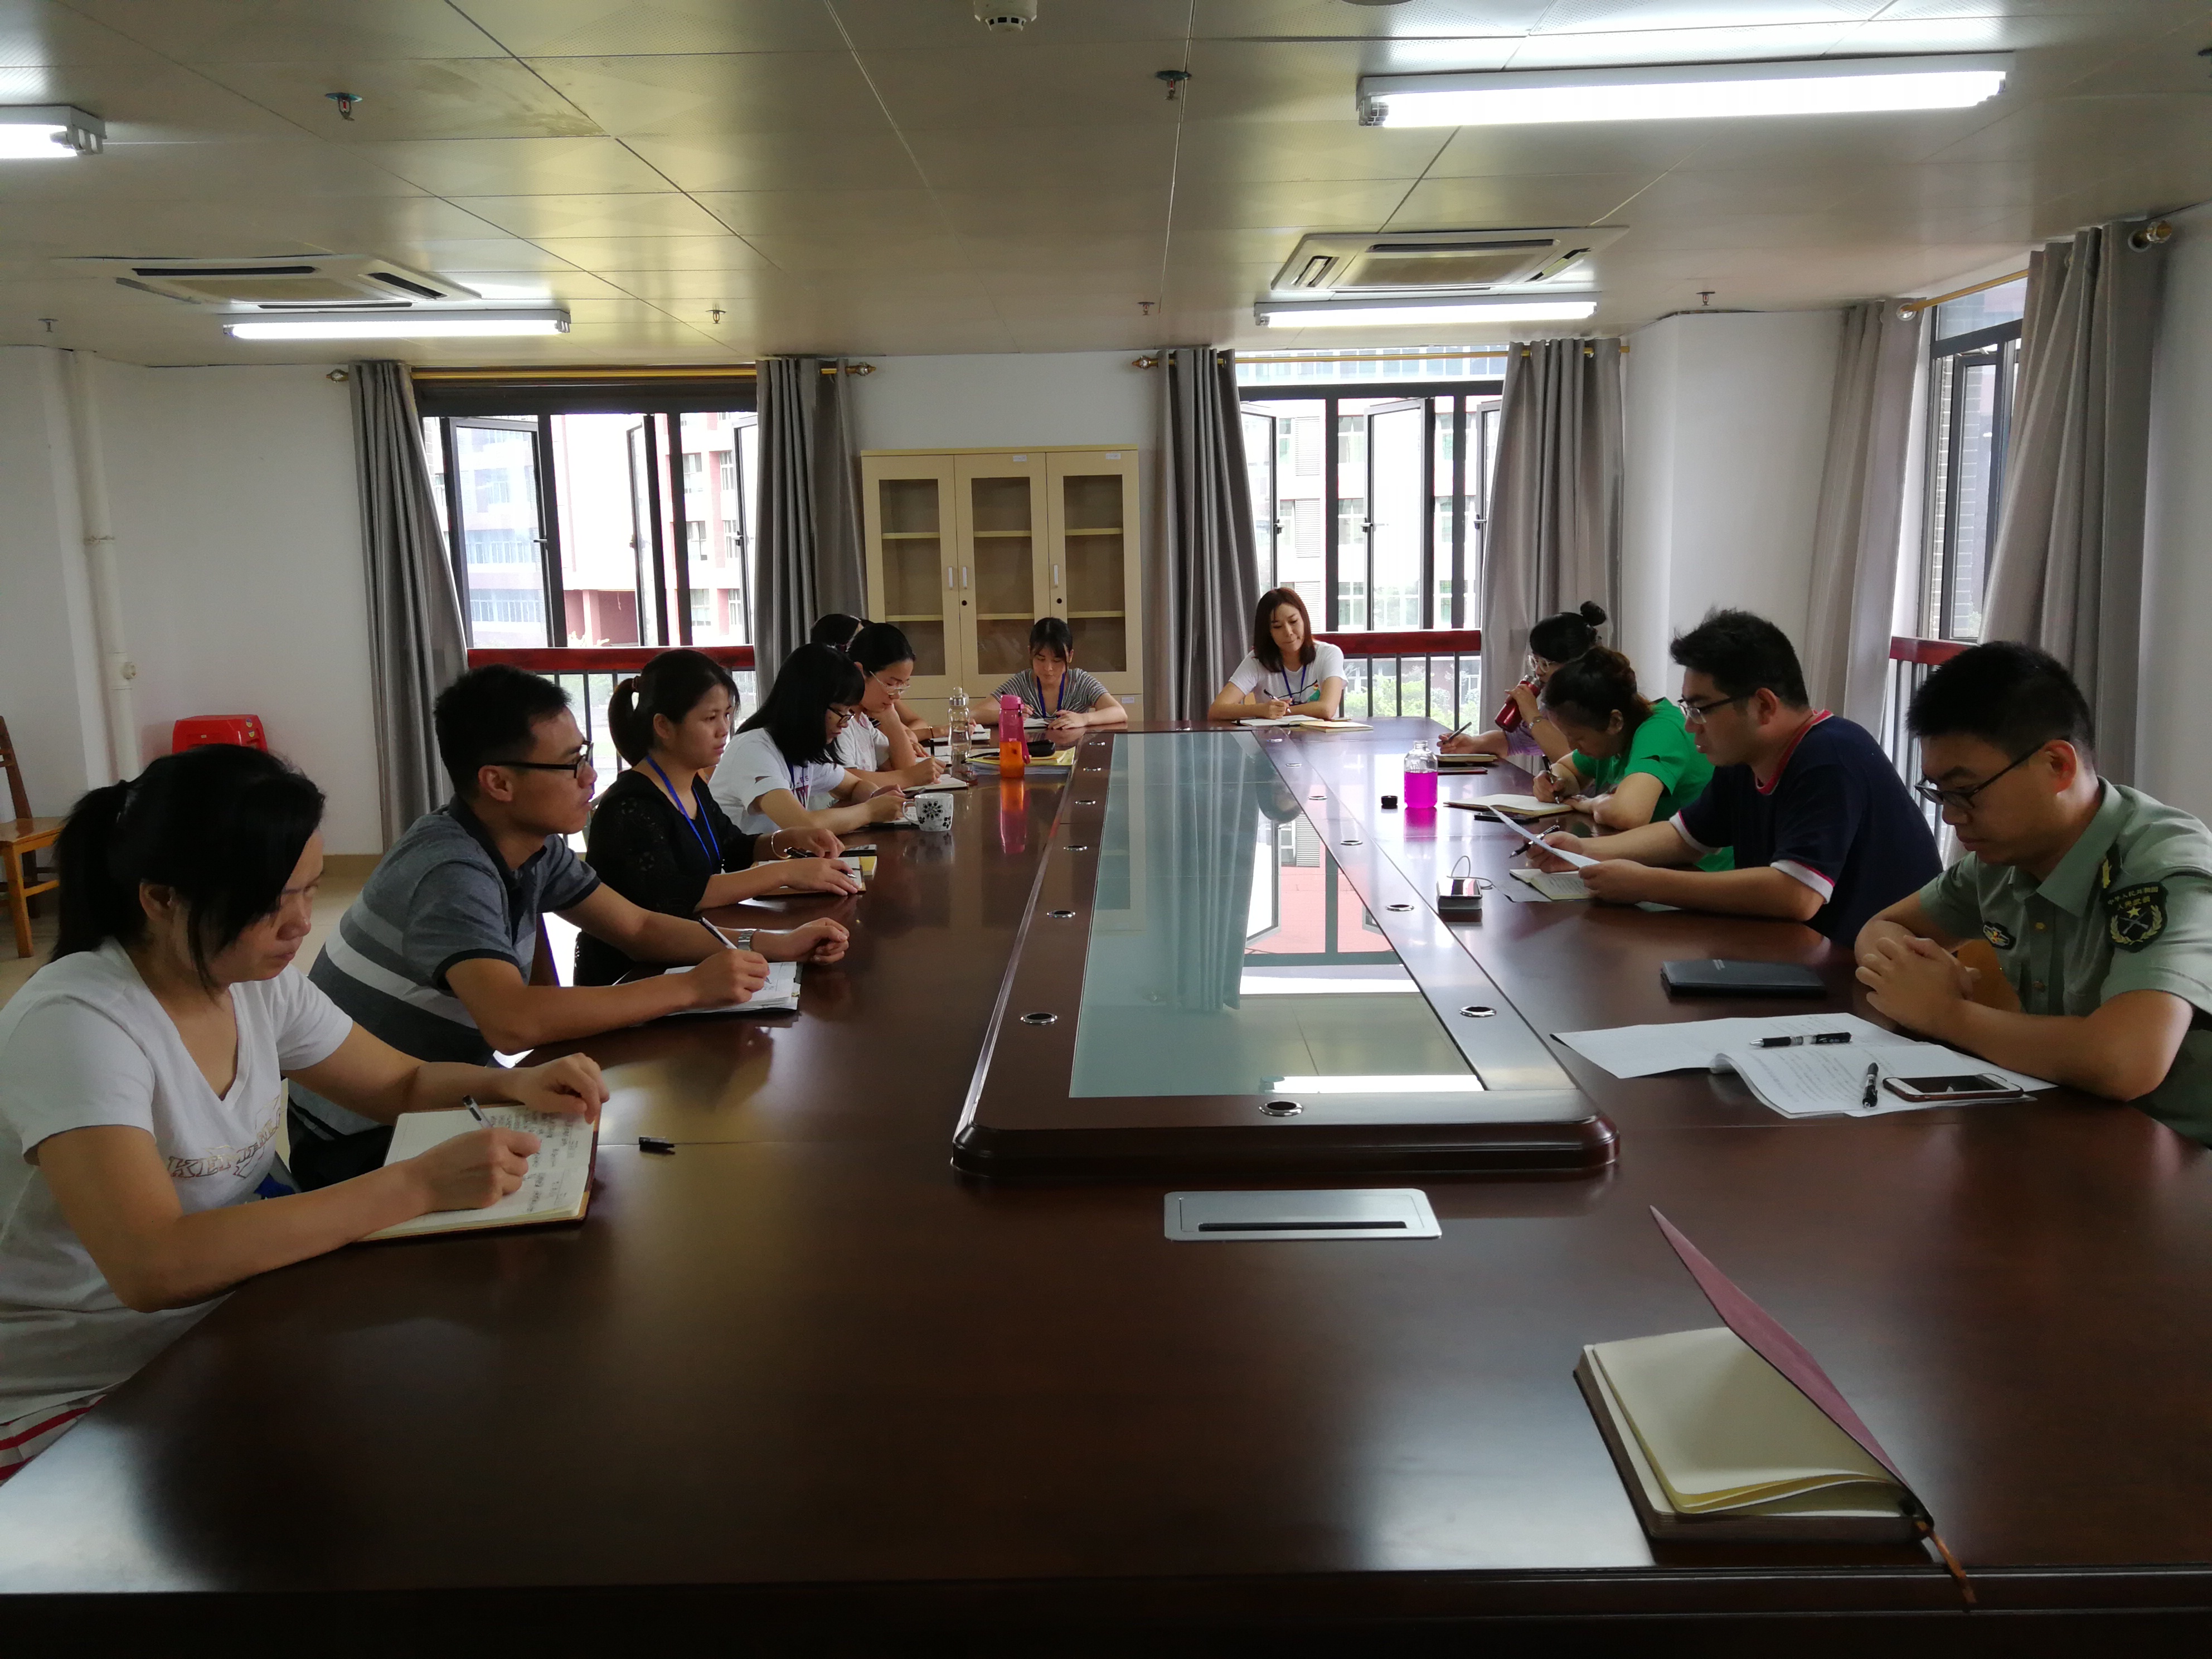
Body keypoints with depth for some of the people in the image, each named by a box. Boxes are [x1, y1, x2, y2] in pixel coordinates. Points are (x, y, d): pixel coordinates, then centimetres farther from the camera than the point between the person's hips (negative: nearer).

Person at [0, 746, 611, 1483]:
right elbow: (153, 1267, -38)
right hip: (77, 1406, -7)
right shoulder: (74, 1025, -25)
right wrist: (417, 1185, -38)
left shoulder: (259, 982, -2)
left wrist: (512, 1083, -11)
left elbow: (401, 1083, 11)